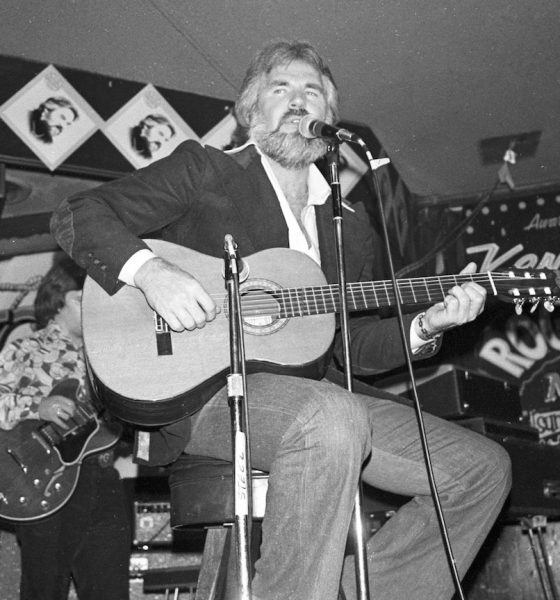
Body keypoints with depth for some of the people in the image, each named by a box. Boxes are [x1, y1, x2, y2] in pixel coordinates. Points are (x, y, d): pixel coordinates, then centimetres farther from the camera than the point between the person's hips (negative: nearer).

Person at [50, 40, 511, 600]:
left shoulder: (352, 224, 20)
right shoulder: (202, 169, 6)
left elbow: (354, 347, 18)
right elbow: (75, 213, -1)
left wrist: (425, 326, -1)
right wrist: (148, 269, -19)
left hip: (319, 397, 6)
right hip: (204, 386, -6)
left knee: (482, 467, -4)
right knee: (334, 418, -37)